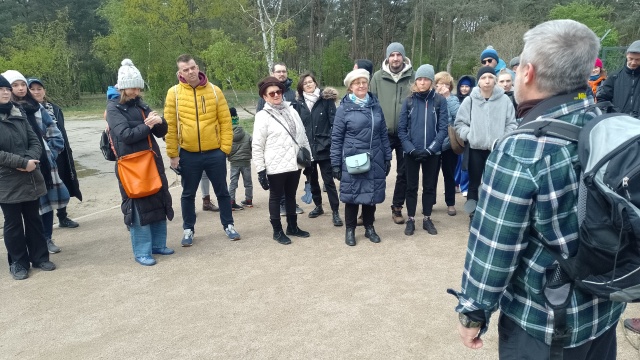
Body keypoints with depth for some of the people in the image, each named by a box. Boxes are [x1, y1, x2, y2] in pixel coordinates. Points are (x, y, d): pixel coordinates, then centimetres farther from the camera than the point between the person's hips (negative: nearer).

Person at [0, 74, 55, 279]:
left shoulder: (19, 114, 9)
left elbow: (36, 141, 6)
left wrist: (31, 160, -13)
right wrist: (22, 162, -19)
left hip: (30, 178, 5)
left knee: (34, 220, 14)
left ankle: (39, 257, 26)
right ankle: (18, 263, 20)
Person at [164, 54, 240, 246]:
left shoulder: (214, 91, 0)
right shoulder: (174, 93, -2)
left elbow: (225, 121, 1)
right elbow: (170, 126, -2)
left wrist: (225, 147, -4)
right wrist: (173, 154, -3)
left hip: (215, 152, 0)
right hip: (188, 154, 0)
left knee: (222, 191, 11)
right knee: (188, 194, 12)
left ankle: (228, 225, 28)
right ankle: (188, 229, 29)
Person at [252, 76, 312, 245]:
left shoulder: (291, 110, 8)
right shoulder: (262, 116, -8)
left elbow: (302, 135, 13)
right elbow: (257, 146, -9)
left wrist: (309, 157, 11)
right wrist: (260, 170, -13)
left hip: (294, 163, 5)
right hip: (276, 166, -5)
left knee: (291, 195, 17)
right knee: (276, 197, 8)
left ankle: (293, 227, 31)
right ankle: (277, 231, 20)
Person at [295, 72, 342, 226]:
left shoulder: (326, 99, -3)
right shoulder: (300, 103, 6)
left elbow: (333, 121, -6)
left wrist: (331, 142, -14)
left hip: (323, 147, -4)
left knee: (328, 180, -2)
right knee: (312, 179, 16)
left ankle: (335, 211, 4)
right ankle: (318, 206, 32)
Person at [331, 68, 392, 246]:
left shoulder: (376, 106, 6)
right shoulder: (344, 108, -5)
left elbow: (384, 134, 11)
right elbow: (336, 138, -3)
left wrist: (387, 158, 10)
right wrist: (335, 164, -6)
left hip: (374, 161, 3)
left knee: (371, 194, 12)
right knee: (352, 195, 6)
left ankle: (369, 228, 29)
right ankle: (350, 230, 23)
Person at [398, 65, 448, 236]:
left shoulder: (440, 101, -2)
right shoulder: (408, 101, 1)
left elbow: (443, 128, -5)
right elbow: (401, 129, -1)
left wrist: (430, 149, -14)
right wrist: (411, 149, -12)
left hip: (432, 153, 0)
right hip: (411, 153, 0)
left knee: (429, 186, 11)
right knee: (411, 187, 8)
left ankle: (427, 219, 26)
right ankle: (411, 219, 21)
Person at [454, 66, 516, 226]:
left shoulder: (504, 100, -3)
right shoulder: (470, 100, -3)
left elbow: (511, 124, 1)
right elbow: (460, 123, 1)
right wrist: (470, 135, -12)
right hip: (475, 149, 0)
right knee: (474, 183, 11)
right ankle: (473, 215, 25)